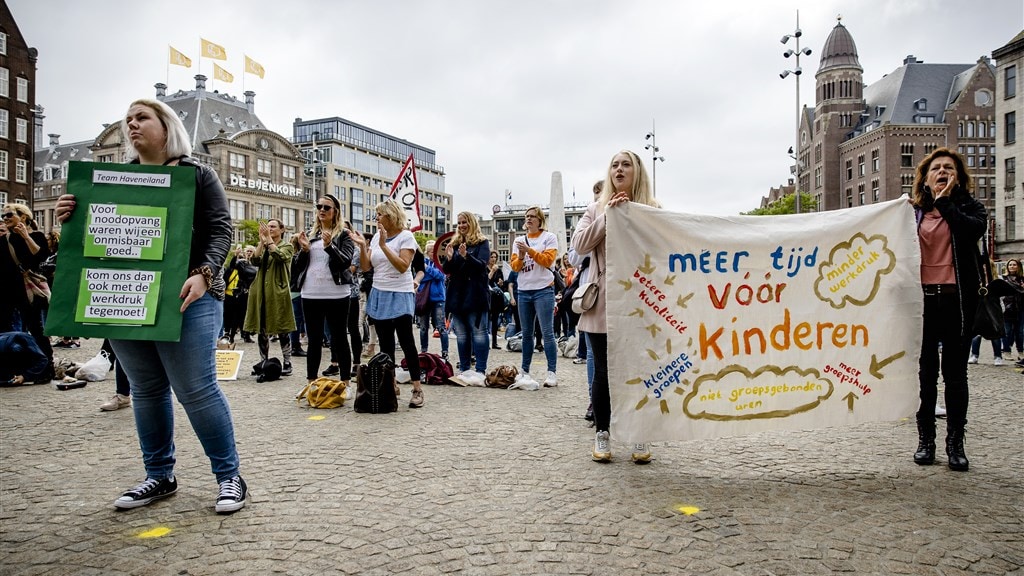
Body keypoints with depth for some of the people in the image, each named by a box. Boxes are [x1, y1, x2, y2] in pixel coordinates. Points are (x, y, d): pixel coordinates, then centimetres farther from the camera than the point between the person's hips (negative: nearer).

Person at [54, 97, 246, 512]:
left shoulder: (197, 175, 3)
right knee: (146, 391, 11)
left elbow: (220, 230, -5)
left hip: (183, 299, -5)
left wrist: (203, 274, -21)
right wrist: (70, 218, -3)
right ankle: (159, 476, 24)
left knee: (197, 390, -6)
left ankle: (229, 476, 6)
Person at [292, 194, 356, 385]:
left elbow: (347, 262, -12)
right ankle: (311, 382, 18)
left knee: (339, 339, 1)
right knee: (313, 340, 10)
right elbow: (299, 266, 13)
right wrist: (304, 250, -6)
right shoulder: (310, 234, 14)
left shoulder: (344, 235, 1)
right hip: (311, 295, 4)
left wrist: (329, 246, -25)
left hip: (336, 295, -4)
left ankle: (345, 383, 7)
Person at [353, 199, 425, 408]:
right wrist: (362, 246, -8)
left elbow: (403, 266, -19)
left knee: (406, 342, -8)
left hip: (400, 296, -6)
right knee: (385, 344, 10)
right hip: (379, 295, 6)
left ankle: (417, 389, -3)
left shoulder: (406, 237, -7)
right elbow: (366, 267, 7)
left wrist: (384, 245, -23)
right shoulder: (376, 236, 10)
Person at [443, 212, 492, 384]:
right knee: (461, 334, 8)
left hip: (475, 295, -5)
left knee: (478, 333, -6)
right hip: (457, 294, 6)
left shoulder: (482, 243, 2)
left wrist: (466, 256, -29)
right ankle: (464, 370, 14)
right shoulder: (455, 243, 15)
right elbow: (447, 271, 12)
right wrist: (449, 258, -9)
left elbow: (482, 265, -12)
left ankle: (480, 371, -7)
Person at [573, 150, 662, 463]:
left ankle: (641, 435, 15)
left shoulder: (652, 208, 8)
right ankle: (601, 433, 18)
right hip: (603, 303, 1)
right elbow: (579, 244, -1)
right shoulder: (597, 208, 12)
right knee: (603, 372, 5)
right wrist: (607, 215, -8)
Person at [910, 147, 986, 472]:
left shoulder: (969, 207, 7)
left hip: (957, 299, -1)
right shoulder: (913, 211, 9)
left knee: (955, 372, 4)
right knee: (925, 372, 5)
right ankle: (925, 440, 14)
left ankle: (955, 443, 12)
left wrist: (945, 202, -10)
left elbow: (974, 230, -16)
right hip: (923, 297, 1)